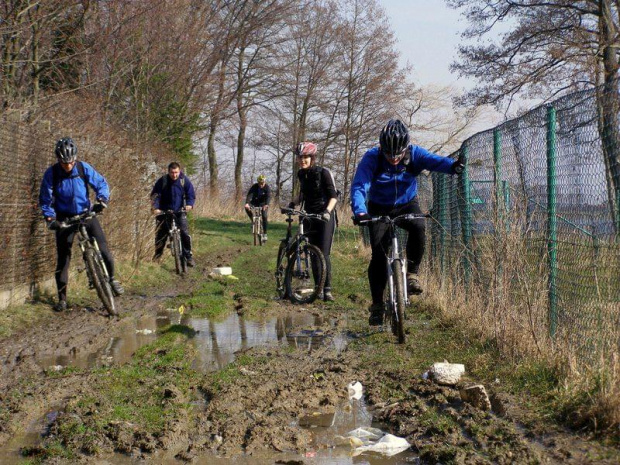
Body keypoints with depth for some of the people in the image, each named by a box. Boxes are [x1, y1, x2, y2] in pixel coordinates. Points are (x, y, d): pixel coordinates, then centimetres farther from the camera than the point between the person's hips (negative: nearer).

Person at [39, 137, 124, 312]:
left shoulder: (84, 168, -11)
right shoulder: (51, 173, -13)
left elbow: (101, 183, -4)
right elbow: (45, 200, -7)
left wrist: (102, 200, -23)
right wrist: (50, 218, -22)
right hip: (64, 218, -1)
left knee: (102, 247, -11)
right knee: (63, 258, -1)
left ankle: (111, 279, 14)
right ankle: (62, 298, 8)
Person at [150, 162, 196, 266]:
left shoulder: (184, 180, -7)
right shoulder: (162, 181, -10)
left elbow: (191, 194, -2)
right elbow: (154, 195, -6)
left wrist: (189, 204, -22)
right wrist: (155, 208, -21)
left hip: (180, 212, 0)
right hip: (164, 212, 0)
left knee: (185, 233, -13)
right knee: (160, 235, 3)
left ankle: (188, 257, -3)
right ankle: (156, 257, 19)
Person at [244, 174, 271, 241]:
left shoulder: (267, 187, -20)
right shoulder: (254, 187, -19)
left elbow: (269, 196, -35)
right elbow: (249, 195, -31)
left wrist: (266, 204, -55)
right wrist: (247, 203, -50)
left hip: (263, 203, -1)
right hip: (255, 202, 1)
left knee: (264, 216, -16)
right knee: (247, 208, -27)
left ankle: (265, 234, -6)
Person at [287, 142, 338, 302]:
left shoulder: (323, 173, -11)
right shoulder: (301, 174, 7)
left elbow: (333, 196, -15)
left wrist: (327, 211, -30)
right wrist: (294, 203, 7)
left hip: (325, 216, -6)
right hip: (309, 216, 6)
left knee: (324, 253, -14)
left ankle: (327, 289, -12)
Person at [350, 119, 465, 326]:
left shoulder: (414, 154, -19)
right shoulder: (372, 158, -24)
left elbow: (435, 161, -34)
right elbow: (359, 186, -33)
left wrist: (453, 165, -58)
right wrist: (359, 211, -51)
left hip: (407, 204, 1)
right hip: (380, 208, -1)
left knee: (418, 227, -33)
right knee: (378, 254, -13)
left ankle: (412, 272, -14)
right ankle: (377, 304, 0)